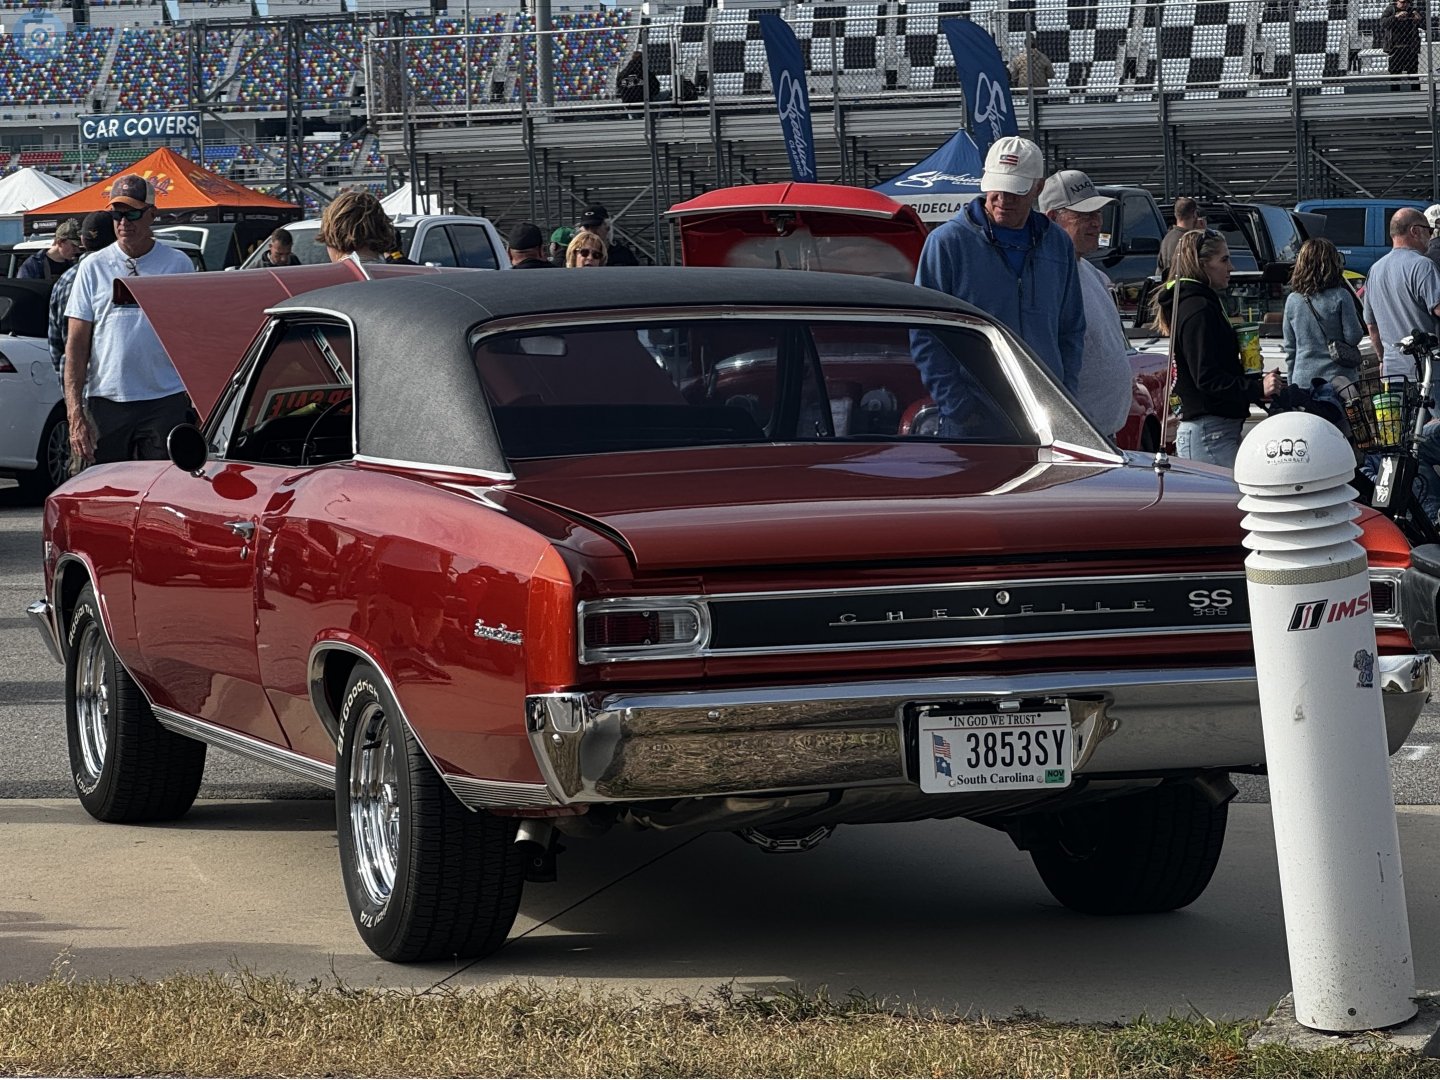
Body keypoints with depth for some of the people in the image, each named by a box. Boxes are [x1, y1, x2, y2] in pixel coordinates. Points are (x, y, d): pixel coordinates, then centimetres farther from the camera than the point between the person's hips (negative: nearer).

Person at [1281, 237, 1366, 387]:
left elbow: (1289, 349, 10)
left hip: (1302, 381, 4)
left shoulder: (1292, 300, 5)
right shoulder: (1340, 297, -8)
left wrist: (1291, 385, 18)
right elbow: (1353, 337, -7)